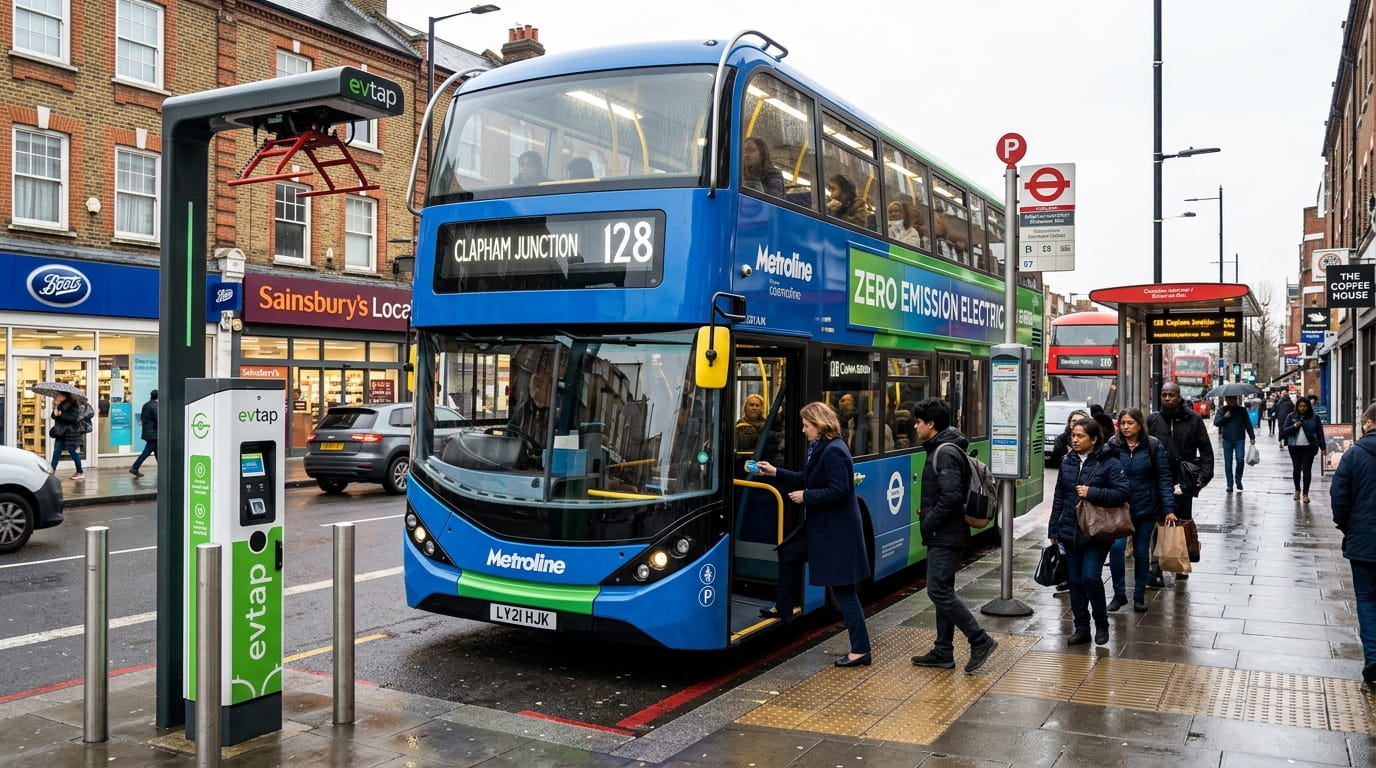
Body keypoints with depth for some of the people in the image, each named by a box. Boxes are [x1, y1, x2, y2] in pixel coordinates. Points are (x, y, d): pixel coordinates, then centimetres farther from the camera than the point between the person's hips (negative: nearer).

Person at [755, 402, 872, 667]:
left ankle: (861, 651, 0)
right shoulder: (818, 448, 10)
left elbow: (838, 491, -26)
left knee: (843, 590, -6)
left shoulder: (834, 451, -20)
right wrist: (776, 473, 16)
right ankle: (783, 610, 41)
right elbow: (807, 479, 19)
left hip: (836, 531, -11)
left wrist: (806, 496, -16)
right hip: (820, 526, 11)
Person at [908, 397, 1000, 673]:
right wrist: (929, 511, 11)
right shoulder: (941, 448, 15)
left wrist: (928, 522, -16)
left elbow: (951, 496, -26)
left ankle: (981, 640, -2)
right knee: (942, 591, 13)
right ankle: (943, 652, 19)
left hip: (945, 536, -11)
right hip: (944, 535, 11)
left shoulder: (945, 453, -17)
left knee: (939, 591, -9)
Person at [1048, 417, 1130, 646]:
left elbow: (1122, 492, -14)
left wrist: (1091, 493, -19)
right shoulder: (1067, 463, 9)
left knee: (1090, 577, -11)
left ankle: (1101, 624, 11)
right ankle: (1081, 628, 19)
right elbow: (1058, 498, 13)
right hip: (1070, 532, 5)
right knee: (1075, 581, 8)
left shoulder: (1109, 463, -6)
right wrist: (1053, 531, 12)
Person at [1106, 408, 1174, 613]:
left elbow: (1164, 478, -4)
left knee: (1141, 552, 9)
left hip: (1146, 508, 0)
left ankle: (1139, 596, 23)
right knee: (1116, 547, -14)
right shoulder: (1113, 446, -2)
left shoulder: (1153, 446, -4)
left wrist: (1169, 508, -10)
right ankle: (1119, 594, 2)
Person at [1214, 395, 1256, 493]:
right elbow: (1216, 422, 0)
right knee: (1228, 463, 2)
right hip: (1227, 440, 0)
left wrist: (1252, 437, 3)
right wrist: (1224, 417, -15)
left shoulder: (1242, 410, 7)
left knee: (1240, 460, -10)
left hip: (1239, 440, 0)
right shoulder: (1222, 410, 6)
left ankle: (1238, 480, 12)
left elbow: (1248, 424, 8)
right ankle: (1230, 484, 9)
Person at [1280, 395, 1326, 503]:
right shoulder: (1291, 416, 3)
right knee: (1296, 469, 9)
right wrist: (1293, 426, -16)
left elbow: (1319, 433, 2)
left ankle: (1306, 493, 4)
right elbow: (1284, 430, 3)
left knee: (1307, 470, -4)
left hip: (1309, 447, -2)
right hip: (1295, 447, 2)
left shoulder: (1314, 417, -1)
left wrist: (1323, 447, -1)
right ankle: (1297, 490, 28)